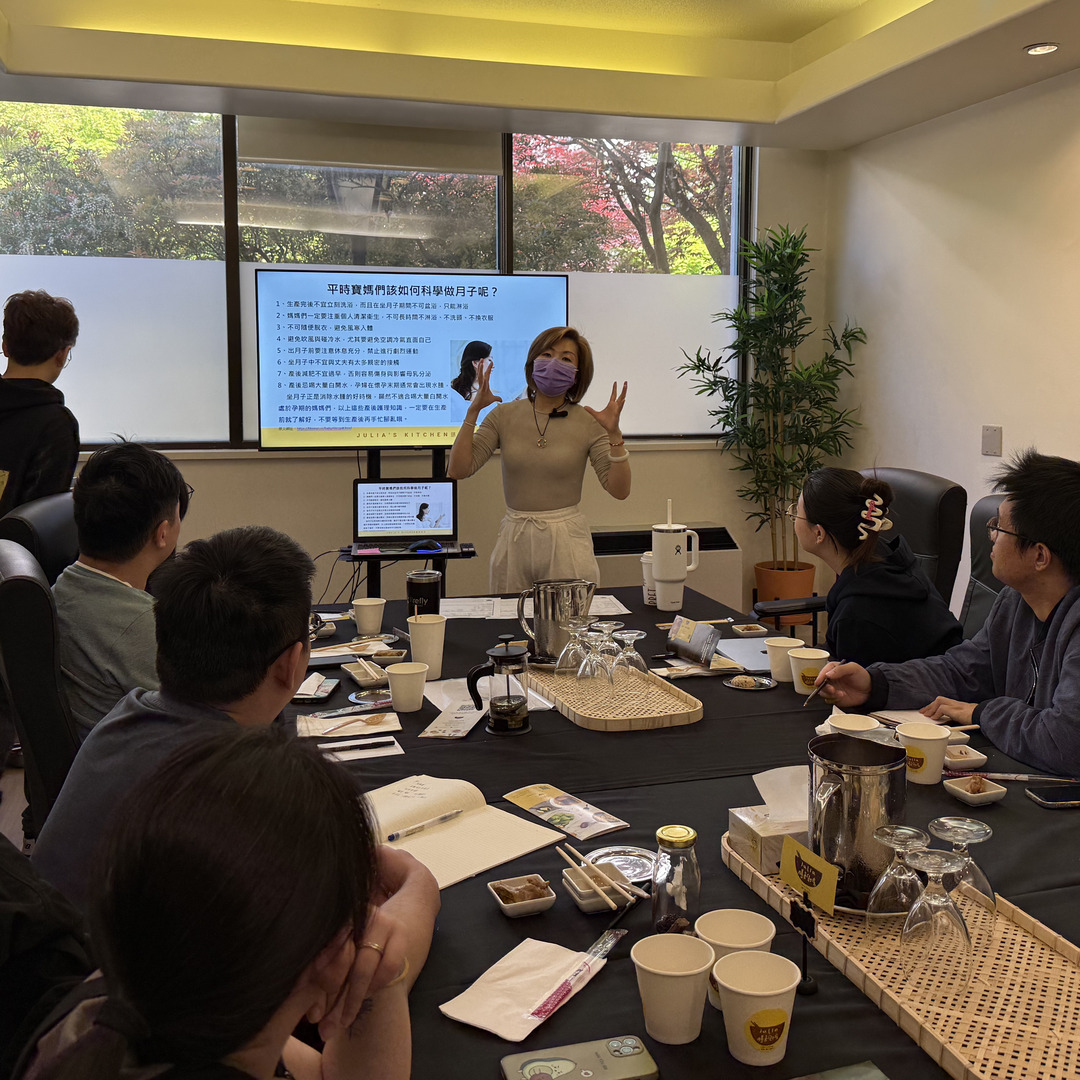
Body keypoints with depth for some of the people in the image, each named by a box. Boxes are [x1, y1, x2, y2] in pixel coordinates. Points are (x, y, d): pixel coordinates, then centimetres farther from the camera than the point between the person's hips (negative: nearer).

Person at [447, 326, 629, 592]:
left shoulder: (588, 422, -1)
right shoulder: (505, 415, 4)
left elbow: (619, 490, -8)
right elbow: (457, 470, -4)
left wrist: (614, 435, -19)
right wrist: (473, 412, -10)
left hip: (567, 539, -2)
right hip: (514, 540, 2)